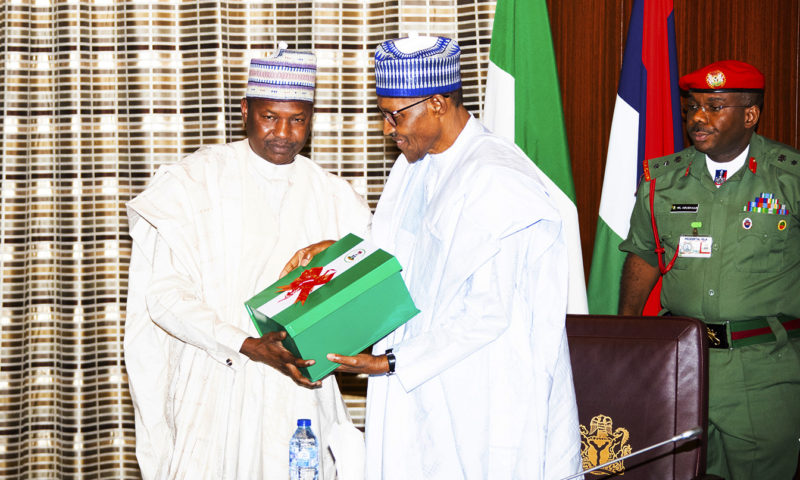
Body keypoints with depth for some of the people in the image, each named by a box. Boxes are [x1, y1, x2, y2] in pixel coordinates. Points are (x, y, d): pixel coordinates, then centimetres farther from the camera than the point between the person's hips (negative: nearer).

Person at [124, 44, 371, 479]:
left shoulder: (333, 197, 10)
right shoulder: (193, 182, -1)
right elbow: (165, 293, -9)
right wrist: (248, 347, -19)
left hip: (298, 393, 3)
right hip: (212, 391, -2)